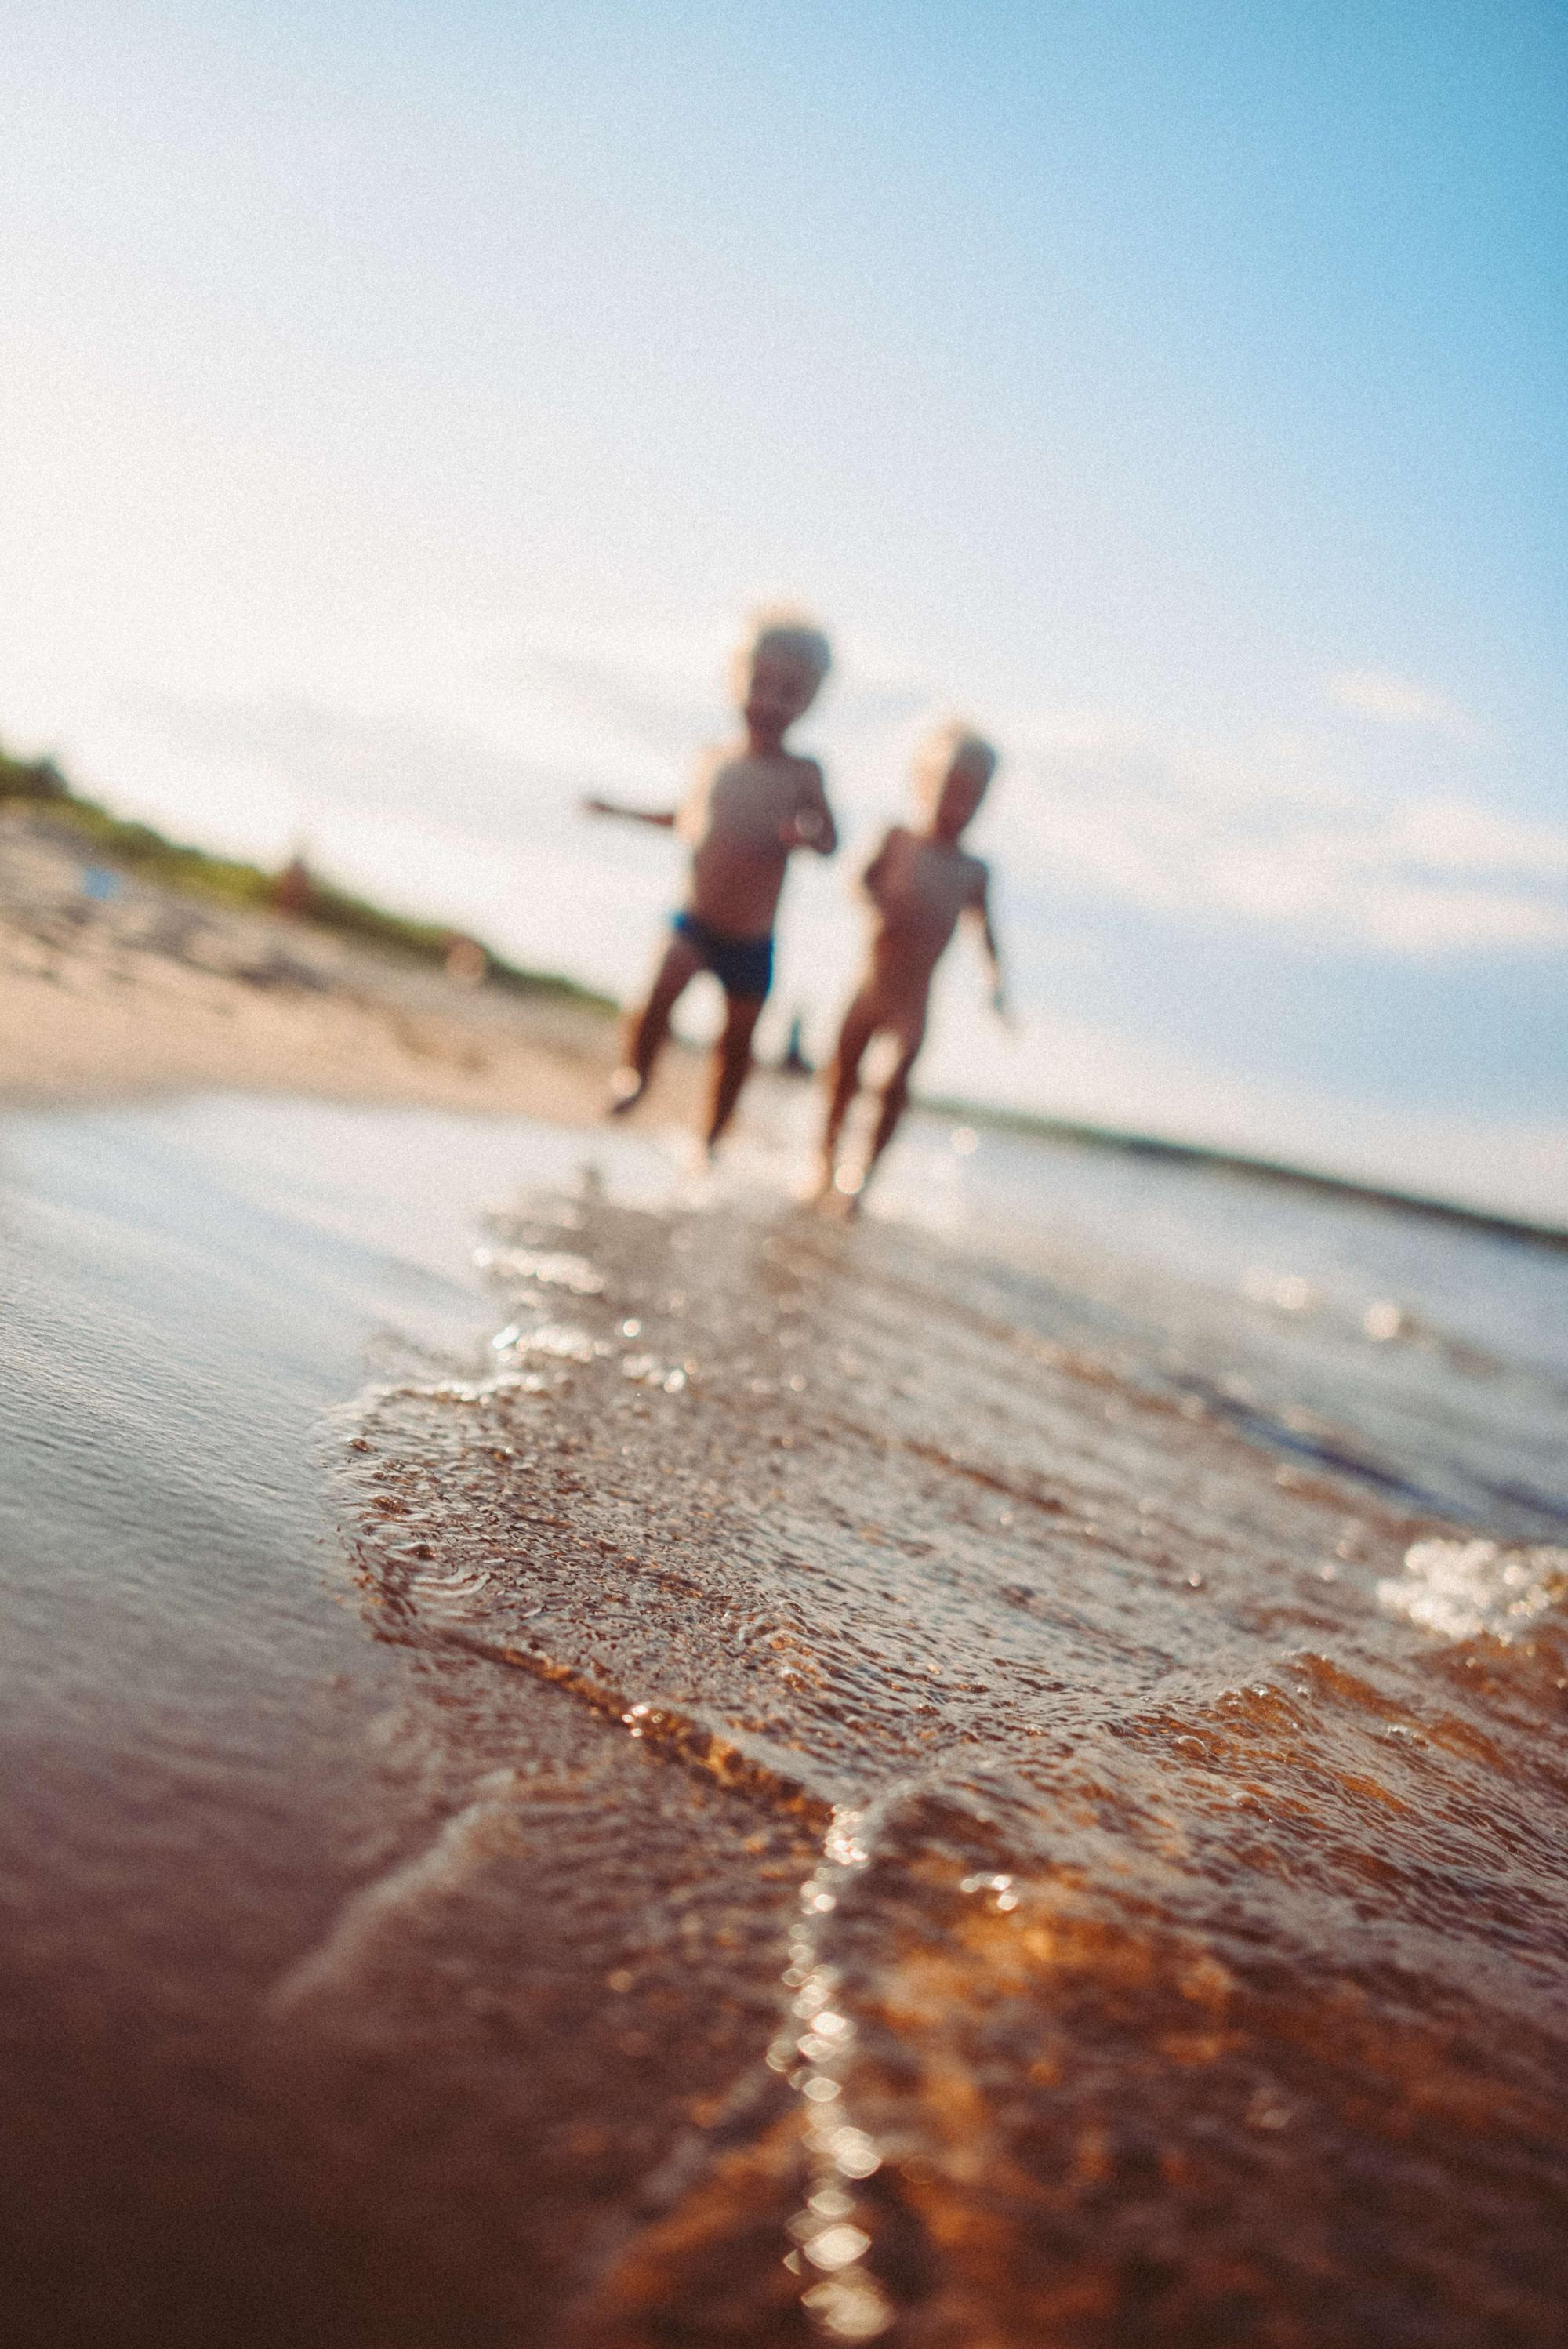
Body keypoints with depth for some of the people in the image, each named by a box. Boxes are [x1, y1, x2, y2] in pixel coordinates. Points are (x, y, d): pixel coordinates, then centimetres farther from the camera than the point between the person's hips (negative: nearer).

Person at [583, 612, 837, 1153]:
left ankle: (710, 1139, 34)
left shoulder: (801, 774, -6)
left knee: (736, 1044, 12)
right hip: (695, 924, 1)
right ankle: (635, 1075, 1)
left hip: (751, 945, 0)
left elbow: (829, 840, -6)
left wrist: (804, 835, -28)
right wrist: (623, 811, 21)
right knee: (658, 995, -27)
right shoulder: (713, 761, 2)